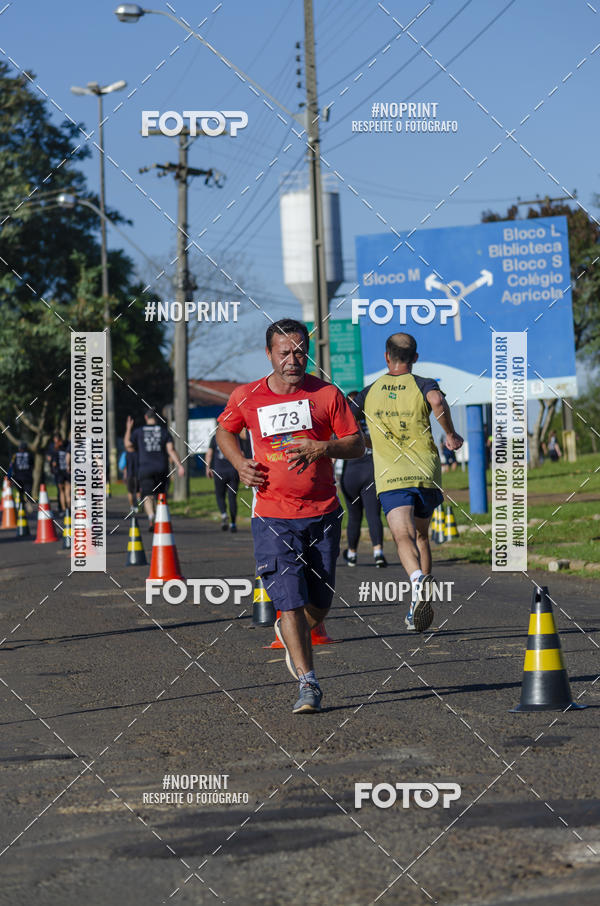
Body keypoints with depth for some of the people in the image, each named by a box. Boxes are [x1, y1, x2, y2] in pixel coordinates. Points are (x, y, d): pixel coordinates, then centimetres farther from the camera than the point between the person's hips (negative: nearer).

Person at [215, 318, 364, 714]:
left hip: (323, 514, 1)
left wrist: (321, 448, -17)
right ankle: (308, 684, -6)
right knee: (290, 601, -11)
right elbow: (225, 430, 21)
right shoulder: (246, 397, 1)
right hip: (273, 517, -1)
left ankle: (294, 636, 42)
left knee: (320, 603, 9)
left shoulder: (326, 394, -1)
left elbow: (357, 444, 2)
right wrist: (240, 463, 2)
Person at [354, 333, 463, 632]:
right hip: (426, 473, 1)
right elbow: (437, 400, -21)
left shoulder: (369, 392, 11)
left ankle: (418, 578, -46)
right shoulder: (423, 385, 3)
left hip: (390, 477, -1)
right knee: (421, 536, 18)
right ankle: (418, 608, 17)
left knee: (404, 537, -15)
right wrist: (451, 434, -8)